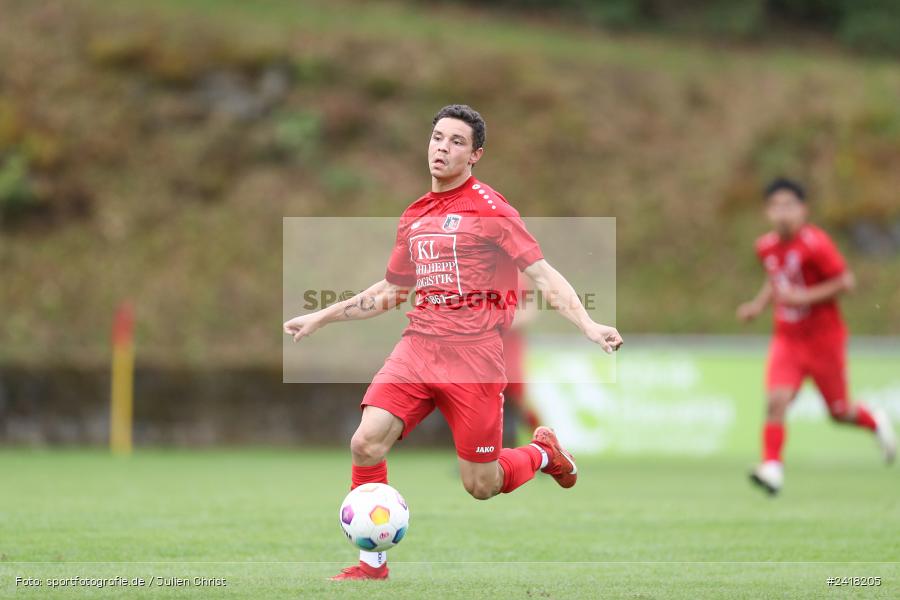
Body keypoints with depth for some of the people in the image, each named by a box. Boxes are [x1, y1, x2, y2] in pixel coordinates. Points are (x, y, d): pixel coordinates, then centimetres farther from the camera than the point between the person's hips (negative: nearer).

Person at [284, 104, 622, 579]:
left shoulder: (490, 208, -3)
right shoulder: (414, 216, 15)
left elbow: (543, 275, -8)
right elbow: (390, 291, 27)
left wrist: (588, 325, -22)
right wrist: (320, 318, 27)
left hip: (473, 353, -5)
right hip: (418, 344, 5)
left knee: (480, 486, 0)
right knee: (366, 444, -16)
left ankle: (542, 452, 33)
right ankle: (372, 562, -1)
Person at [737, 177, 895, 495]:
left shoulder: (815, 244, -17)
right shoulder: (766, 247, 2)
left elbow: (846, 282, -16)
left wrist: (805, 297, -23)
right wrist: (759, 303, 5)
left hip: (824, 340, -4)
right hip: (786, 338, 4)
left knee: (839, 412, 8)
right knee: (776, 400, -18)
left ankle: (876, 422, 39)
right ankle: (772, 467, -19)